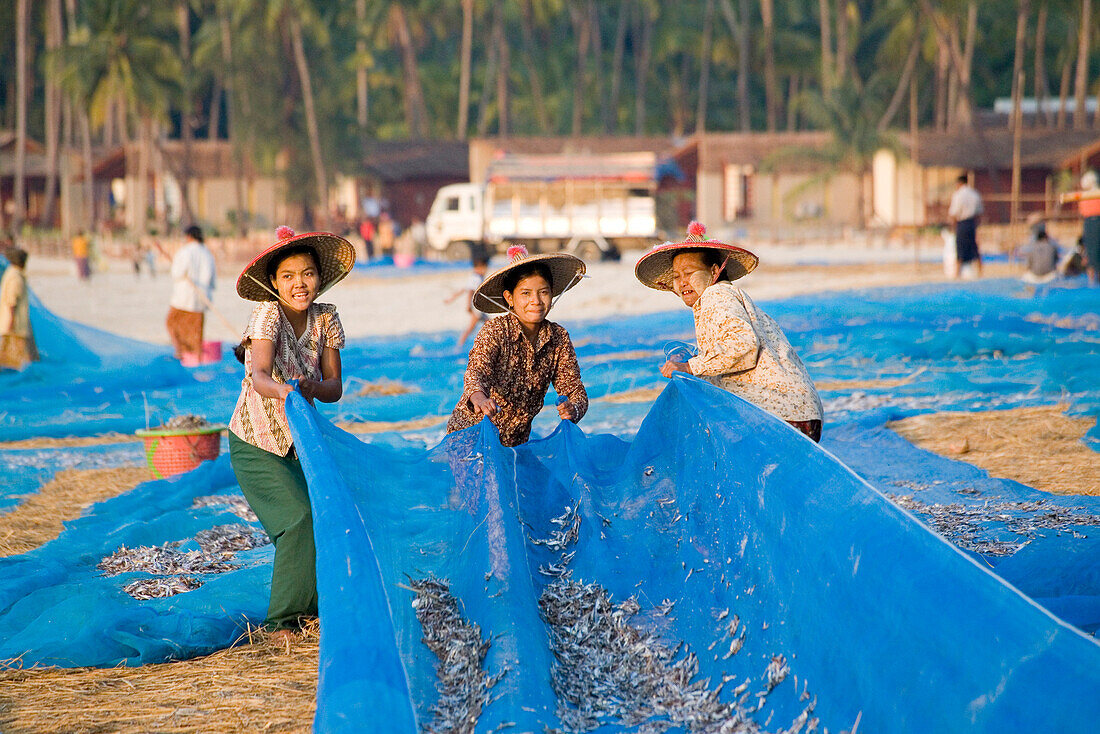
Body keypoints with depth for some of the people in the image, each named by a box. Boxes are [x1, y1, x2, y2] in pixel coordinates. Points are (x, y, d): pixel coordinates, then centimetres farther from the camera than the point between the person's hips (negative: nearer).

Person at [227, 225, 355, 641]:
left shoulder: (325, 319, -4)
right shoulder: (268, 315, -19)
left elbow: (335, 387, -5)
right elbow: (259, 377, -34)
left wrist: (314, 387, -29)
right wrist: (284, 391, -56)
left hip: (300, 440, 5)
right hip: (256, 442, -5)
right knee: (301, 518, -18)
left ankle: (315, 607, 12)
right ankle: (284, 621, -9)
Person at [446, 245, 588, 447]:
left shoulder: (558, 338, -4)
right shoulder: (494, 332, -17)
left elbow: (575, 389, -4)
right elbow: (476, 372, -33)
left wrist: (572, 409, -29)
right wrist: (478, 398, -57)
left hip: (517, 440, 4)